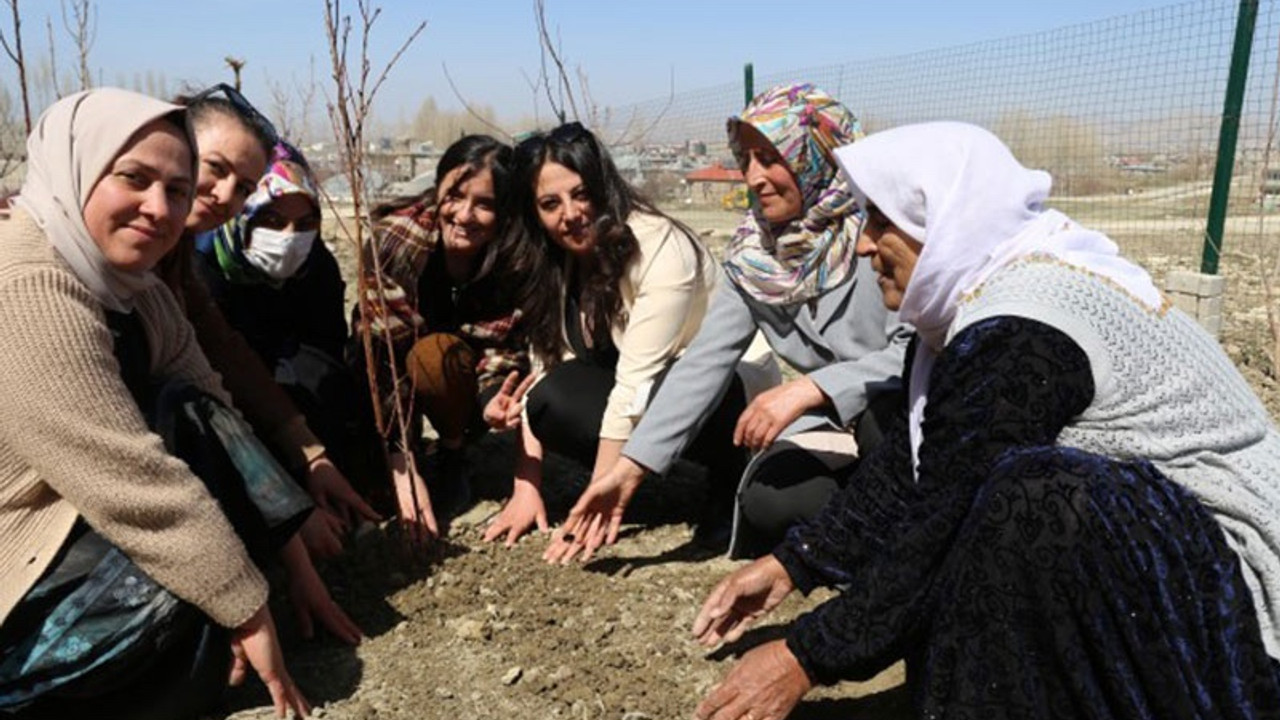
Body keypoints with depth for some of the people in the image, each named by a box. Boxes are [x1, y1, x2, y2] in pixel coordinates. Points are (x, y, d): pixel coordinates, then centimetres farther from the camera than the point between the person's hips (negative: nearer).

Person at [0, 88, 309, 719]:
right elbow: (138, 490, -30)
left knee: (187, 416, -9)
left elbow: (216, 421, -2)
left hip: (62, 523, 9)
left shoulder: (129, 284, 1)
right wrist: (249, 610, -21)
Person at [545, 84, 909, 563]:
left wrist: (809, 390, -35)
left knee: (886, 407, -36)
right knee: (765, 502, -23)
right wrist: (629, 469, -12)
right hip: (836, 426, 3)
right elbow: (704, 363, -6)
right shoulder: (753, 253, -2)